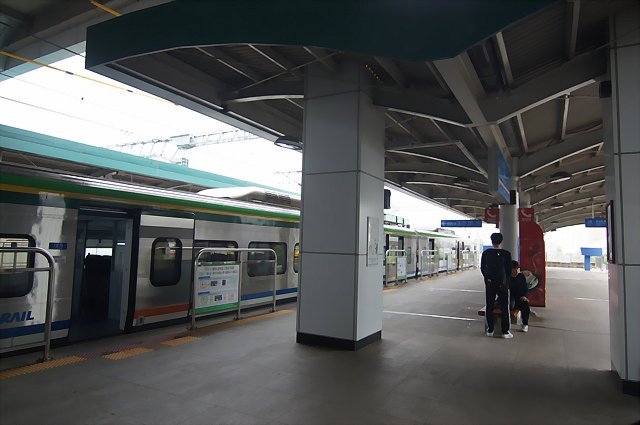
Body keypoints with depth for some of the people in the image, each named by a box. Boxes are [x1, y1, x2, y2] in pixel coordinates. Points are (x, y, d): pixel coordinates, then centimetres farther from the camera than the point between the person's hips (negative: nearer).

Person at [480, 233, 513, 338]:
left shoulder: (485, 253, -3)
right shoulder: (506, 253, -9)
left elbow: (482, 268, 5)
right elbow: (509, 270, -1)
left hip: (489, 283, 2)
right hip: (502, 283, -2)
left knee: (489, 306, 10)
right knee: (504, 308, 7)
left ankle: (490, 330, 15)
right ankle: (505, 332, 9)